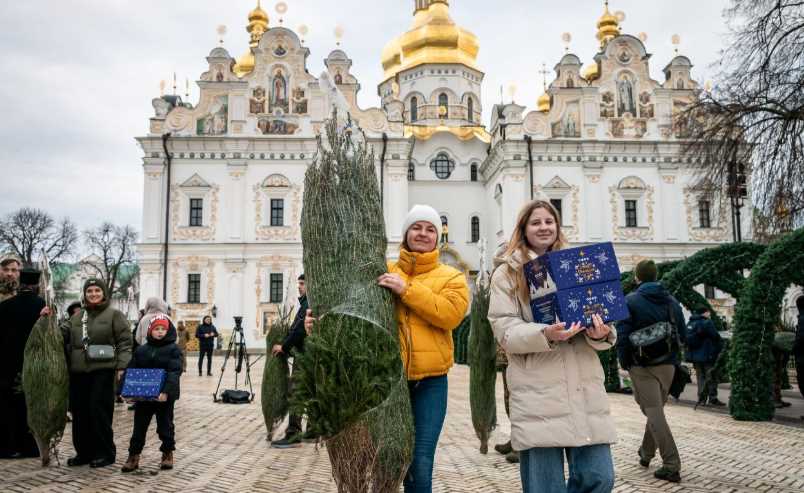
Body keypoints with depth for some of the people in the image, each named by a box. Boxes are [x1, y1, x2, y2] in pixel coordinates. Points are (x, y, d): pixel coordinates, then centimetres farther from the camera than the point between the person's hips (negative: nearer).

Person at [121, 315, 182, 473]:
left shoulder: (173, 349, -6)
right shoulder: (141, 350, 7)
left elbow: (174, 372, -16)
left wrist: (166, 391, -28)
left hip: (164, 396, -3)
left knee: (165, 425, 9)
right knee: (139, 426, 9)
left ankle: (167, 454, 24)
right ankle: (133, 456, 18)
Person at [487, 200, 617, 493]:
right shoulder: (507, 273, 5)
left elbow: (597, 314, 13)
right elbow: (505, 331, -4)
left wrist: (600, 334, -11)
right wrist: (545, 334, -22)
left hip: (585, 386, 4)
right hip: (537, 392, -3)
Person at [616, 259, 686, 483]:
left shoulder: (630, 301, -8)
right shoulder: (671, 301, 6)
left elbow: (623, 335, -13)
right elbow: (682, 336, 7)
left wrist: (625, 363, -2)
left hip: (642, 366, -5)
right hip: (667, 365, 5)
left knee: (654, 413, -3)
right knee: (656, 409, 19)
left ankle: (671, 466, -8)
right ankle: (646, 453, 34)